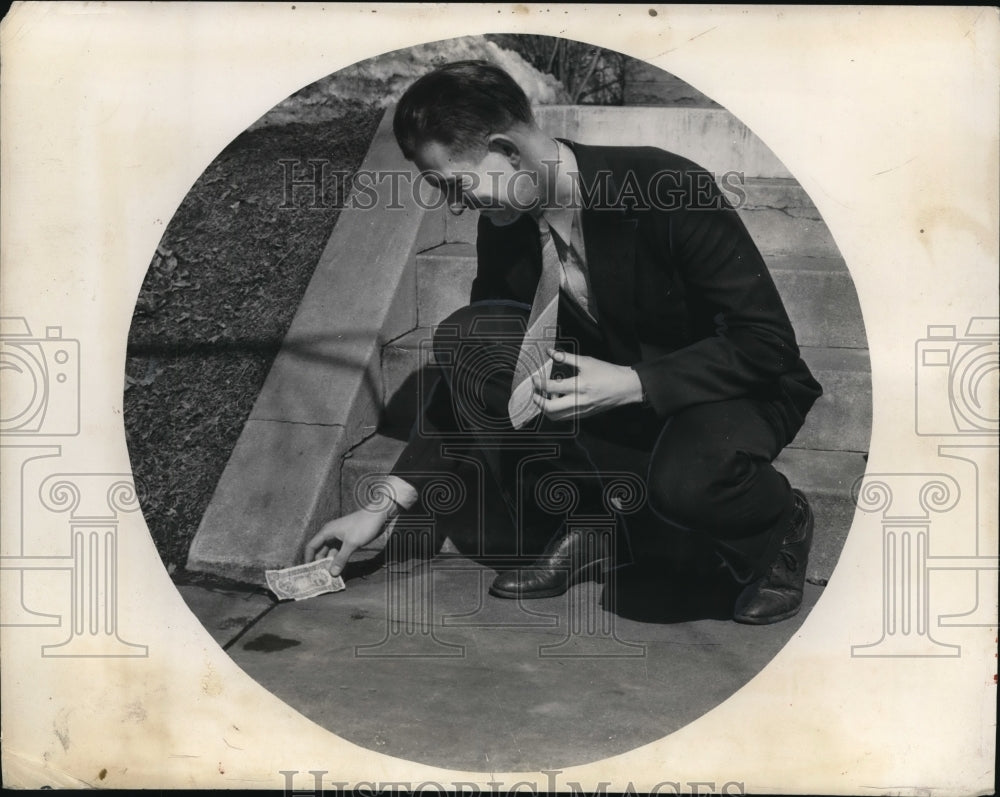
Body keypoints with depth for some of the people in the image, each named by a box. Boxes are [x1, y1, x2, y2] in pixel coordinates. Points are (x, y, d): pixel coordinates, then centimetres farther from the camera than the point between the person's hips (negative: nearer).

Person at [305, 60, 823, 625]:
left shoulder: (668, 190, -26)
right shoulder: (504, 230, -7)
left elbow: (769, 341, -23)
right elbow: (468, 367, 2)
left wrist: (631, 384, -32)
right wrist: (388, 505, -2)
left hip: (736, 389, -5)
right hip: (613, 379, 6)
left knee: (684, 479, -40)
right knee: (467, 339, -15)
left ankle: (776, 522, -1)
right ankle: (578, 524, -2)